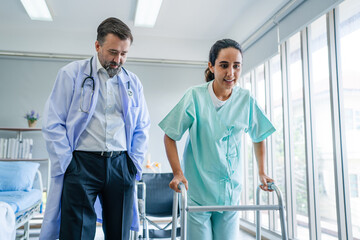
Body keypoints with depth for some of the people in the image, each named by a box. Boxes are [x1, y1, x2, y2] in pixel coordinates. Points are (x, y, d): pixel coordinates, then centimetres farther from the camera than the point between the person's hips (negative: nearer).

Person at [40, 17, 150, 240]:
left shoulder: (133, 82, 11)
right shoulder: (72, 74, 2)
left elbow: (141, 129, 16)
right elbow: (53, 124, -1)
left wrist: (135, 165, 6)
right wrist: (67, 165, -6)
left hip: (121, 166, 3)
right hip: (81, 164, -3)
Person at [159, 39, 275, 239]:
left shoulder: (246, 100, -1)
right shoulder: (195, 96, -10)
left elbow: (259, 137, 14)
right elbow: (170, 136, -4)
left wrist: (262, 172, 7)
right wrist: (178, 173, -12)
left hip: (231, 191, 3)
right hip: (197, 188, -3)